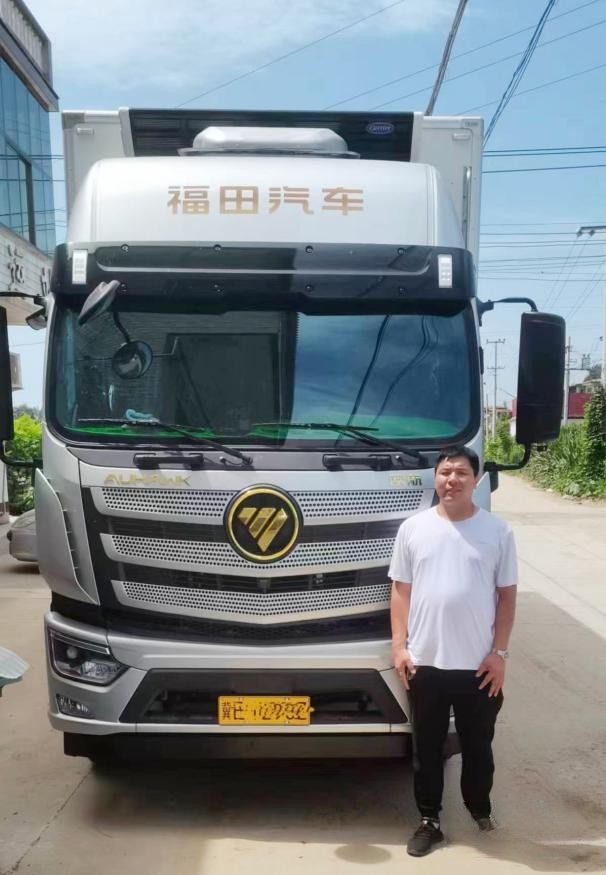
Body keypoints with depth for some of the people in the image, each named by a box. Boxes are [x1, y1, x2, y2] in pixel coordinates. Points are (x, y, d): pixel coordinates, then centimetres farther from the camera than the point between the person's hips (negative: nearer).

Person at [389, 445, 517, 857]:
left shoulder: (498, 531, -3)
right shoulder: (413, 528, -1)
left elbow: (507, 597, 1)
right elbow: (401, 590, 3)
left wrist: (499, 653, -4)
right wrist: (399, 646, -3)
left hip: (478, 665, 0)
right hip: (425, 662, 1)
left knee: (478, 745, 17)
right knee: (428, 747, 13)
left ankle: (480, 809, 41)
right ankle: (429, 820, 29)